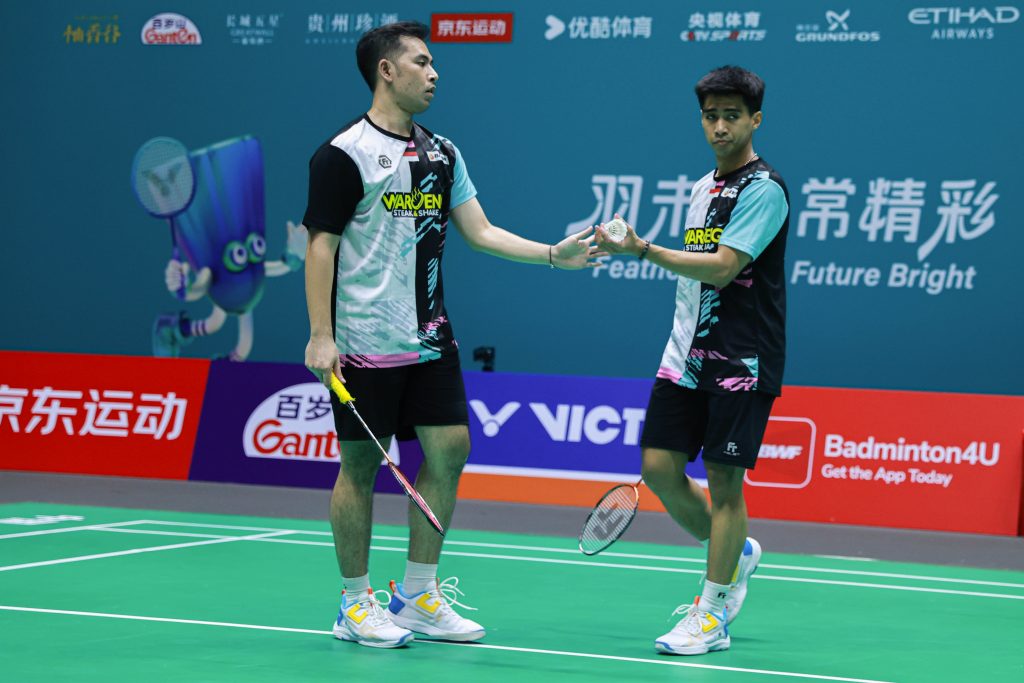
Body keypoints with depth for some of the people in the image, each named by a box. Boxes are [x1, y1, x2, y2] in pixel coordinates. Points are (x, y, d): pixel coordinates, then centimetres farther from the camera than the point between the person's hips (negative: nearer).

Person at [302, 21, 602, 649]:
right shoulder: (345, 154, -8)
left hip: (430, 338, 7)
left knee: (450, 449, 3)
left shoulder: (442, 154, 13)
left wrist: (554, 253, 2)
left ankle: (419, 597, 15)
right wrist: (320, 336, -15)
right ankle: (356, 605, 12)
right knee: (361, 464, 0)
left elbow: (480, 231, 13)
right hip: (366, 341, -7)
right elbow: (321, 245, -10)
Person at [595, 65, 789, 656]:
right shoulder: (705, 187, 16)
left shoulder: (763, 188, -10)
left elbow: (722, 268, -20)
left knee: (724, 478, -4)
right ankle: (735, 554, 25)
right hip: (687, 354, 8)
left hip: (741, 362, -8)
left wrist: (642, 249, -25)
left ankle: (713, 615, 4)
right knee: (660, 465, 1)